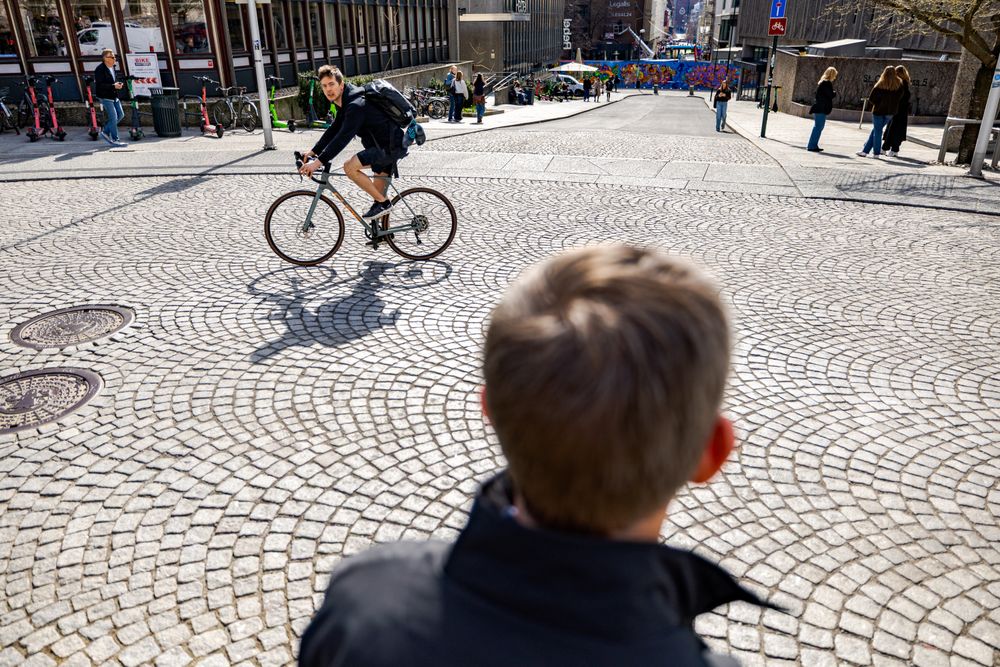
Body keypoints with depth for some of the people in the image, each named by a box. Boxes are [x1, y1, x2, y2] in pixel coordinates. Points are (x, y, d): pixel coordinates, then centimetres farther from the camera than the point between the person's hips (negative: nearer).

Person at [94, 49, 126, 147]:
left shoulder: (112, 68, 11)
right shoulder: (100, 69, -16)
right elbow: (100, 85, -22)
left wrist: (118, 84, 4)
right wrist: (113, 86, -27)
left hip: (114, 96, 9)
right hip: (105, 97, -9)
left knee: (121, 115, 12)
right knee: (113, 117, -8)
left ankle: (105, 131, 25)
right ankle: (115, 140, 3)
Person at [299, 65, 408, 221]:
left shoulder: (356, 105, -24)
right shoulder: (345, 101, 8)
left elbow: (343, 138, -31)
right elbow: (334, 129, 15)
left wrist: (319, 162, -33)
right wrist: (313, 151, 7)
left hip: (392, 147, -11)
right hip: (383, 145, 11)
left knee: (350, 167, -21)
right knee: (379, 190, 18)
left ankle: (383, 203, -8)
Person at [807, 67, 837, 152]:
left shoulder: (822, 82, 16)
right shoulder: (827, 83, -13)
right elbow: (831, 95, -16)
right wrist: (835, 93, 4)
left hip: (818, 108, 10)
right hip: (822, 109, -10)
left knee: (817, 127, 14)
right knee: (818, 127, -7)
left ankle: (813, 145, 18)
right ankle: (812, 146, -6)